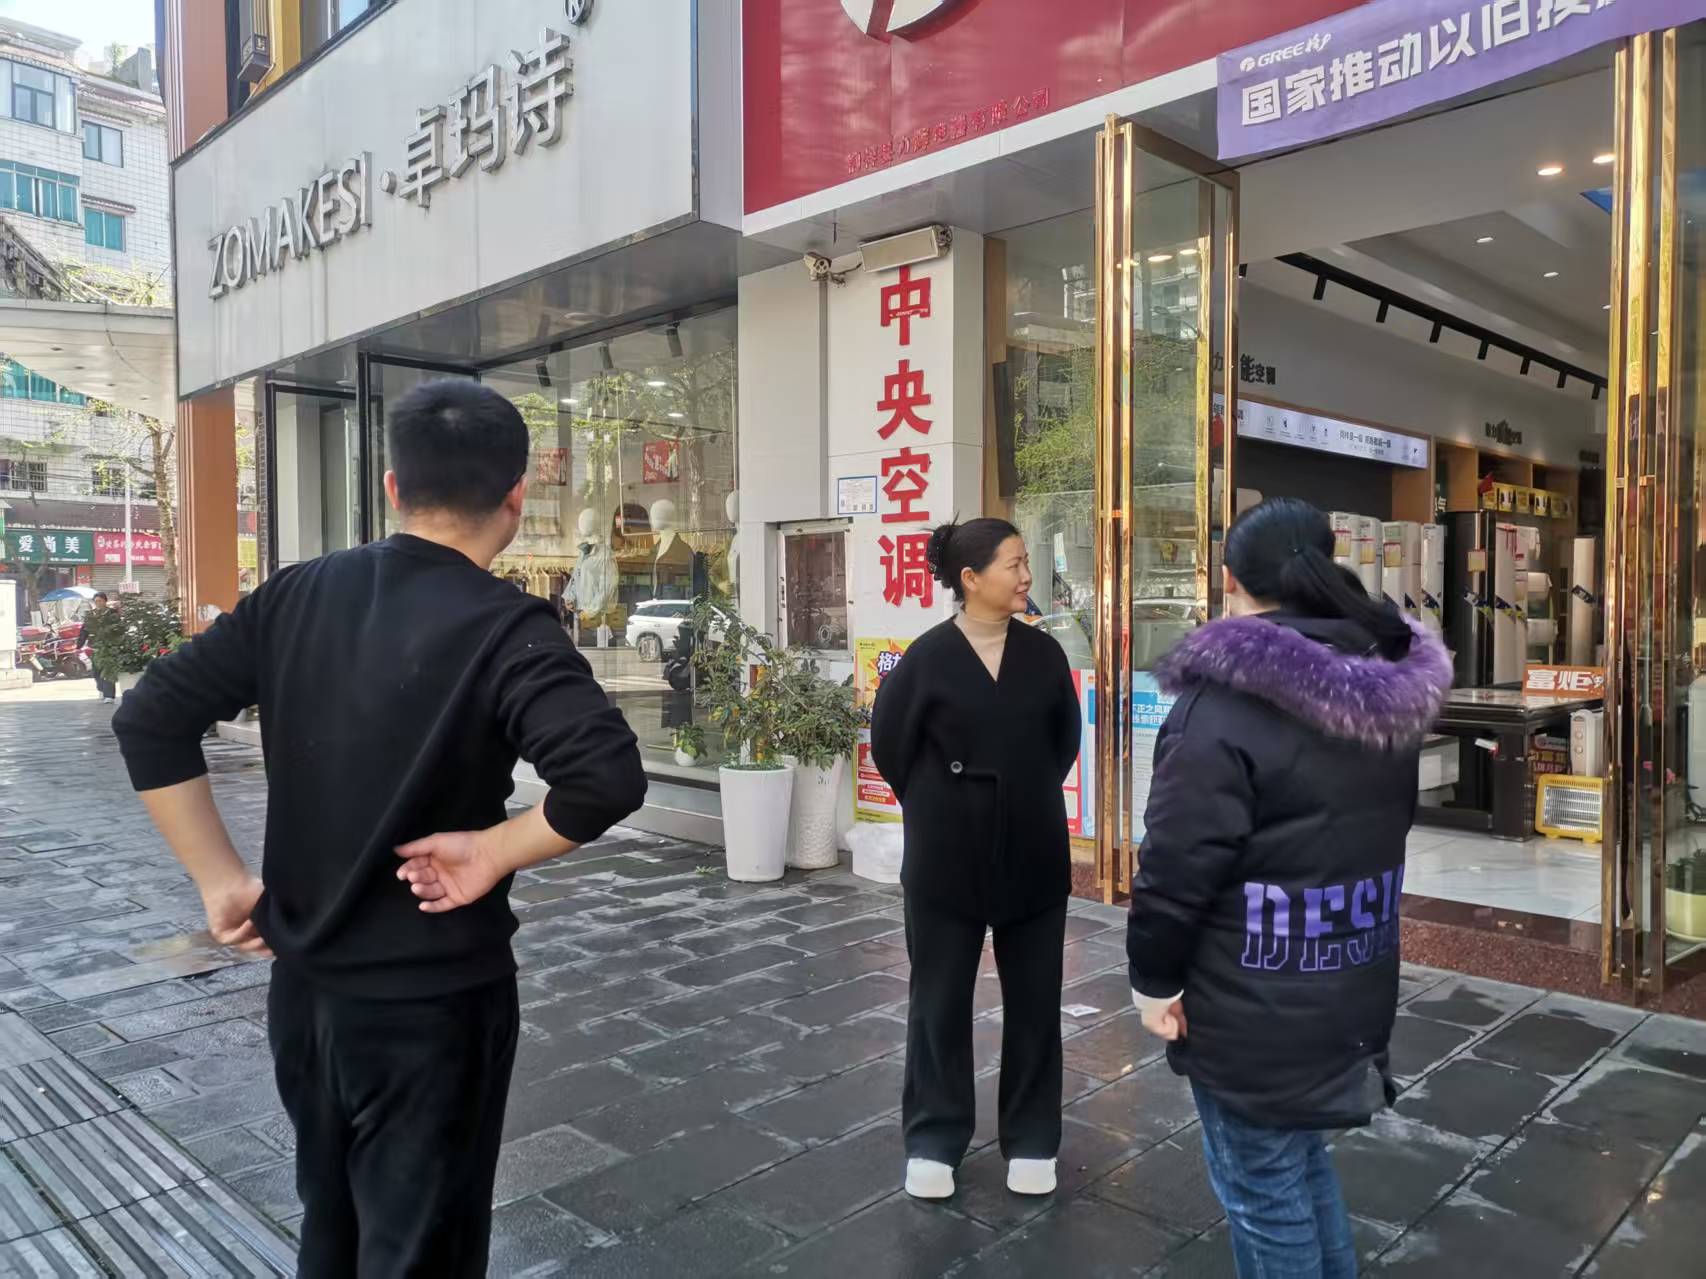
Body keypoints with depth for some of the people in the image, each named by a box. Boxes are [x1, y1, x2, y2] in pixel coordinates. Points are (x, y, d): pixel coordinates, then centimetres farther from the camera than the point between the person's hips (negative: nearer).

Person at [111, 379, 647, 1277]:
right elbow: (609, 777, -33)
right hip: (430, 999, -6)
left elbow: (149, 721, 0)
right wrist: (491, 851, -19)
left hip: (302, 984, 6)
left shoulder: (296, 594, -2)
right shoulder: (503, 626, -19)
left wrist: (220, 881, 1)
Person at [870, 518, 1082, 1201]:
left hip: (1035, 854, 3)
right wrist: (937, 807, 7)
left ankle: (1031, 1140, 28)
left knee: (1034, 999, 12)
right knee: (941, 999, 10)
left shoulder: (1043, 653, -1)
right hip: (947, 858, -3)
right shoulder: (928, 657, -10)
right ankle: (933, 1140, 25)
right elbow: (890, 746, 0)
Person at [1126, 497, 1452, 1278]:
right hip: (1354, 989, 8)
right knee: (1302, 1163, 26)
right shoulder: (1386, 690, 3)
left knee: (1264, 1191, 10)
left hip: (1253, 1009, -8)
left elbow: (1178, 862, -22)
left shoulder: (1228, 699, -22)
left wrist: (1154, 978, -9)